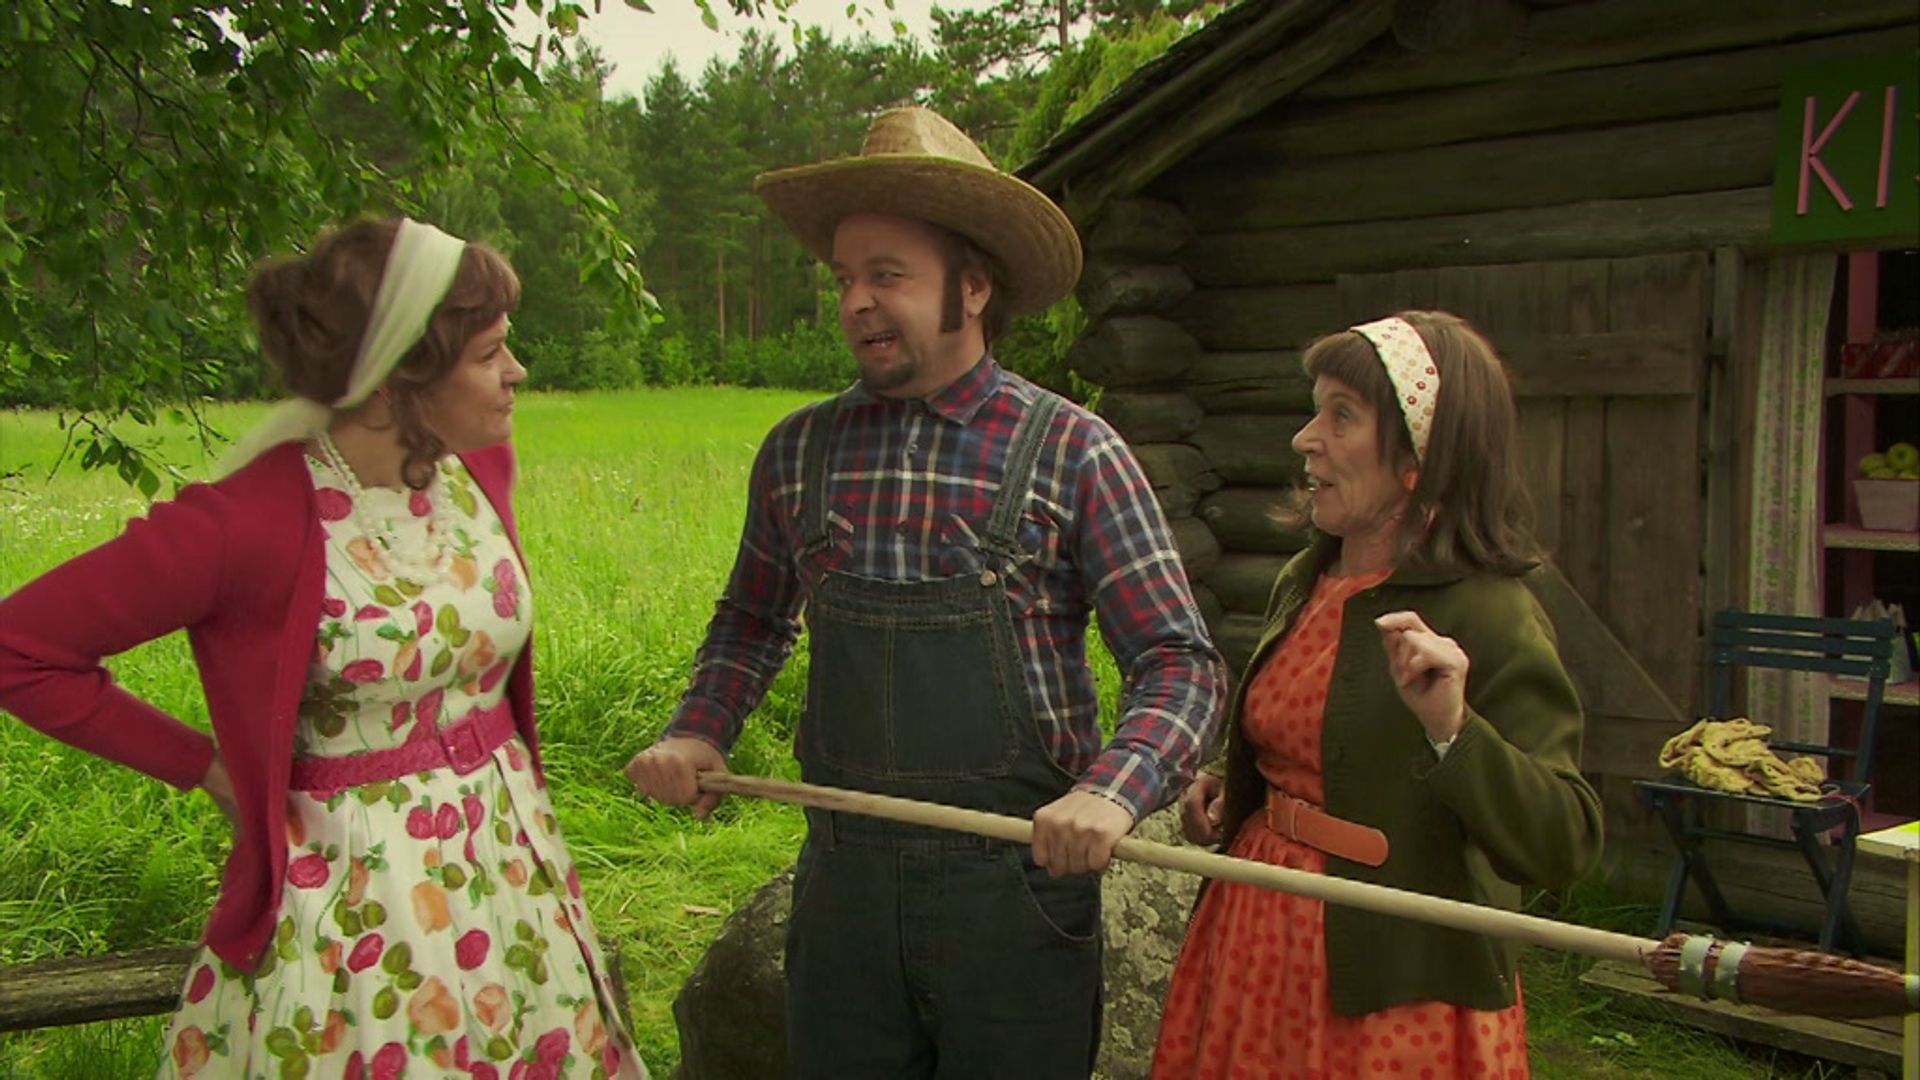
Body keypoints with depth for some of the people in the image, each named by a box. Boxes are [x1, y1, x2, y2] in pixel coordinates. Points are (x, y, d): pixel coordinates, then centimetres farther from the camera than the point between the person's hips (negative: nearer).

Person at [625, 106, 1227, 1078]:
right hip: (841, 875, 3)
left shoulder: (1072, 452, -8)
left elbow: (1179, 661, -9)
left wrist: (1112, 788, -27)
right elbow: (753, 619, 19)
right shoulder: (799, 451, 3)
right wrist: (698, 730, 2)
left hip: (1016, 877, -3)